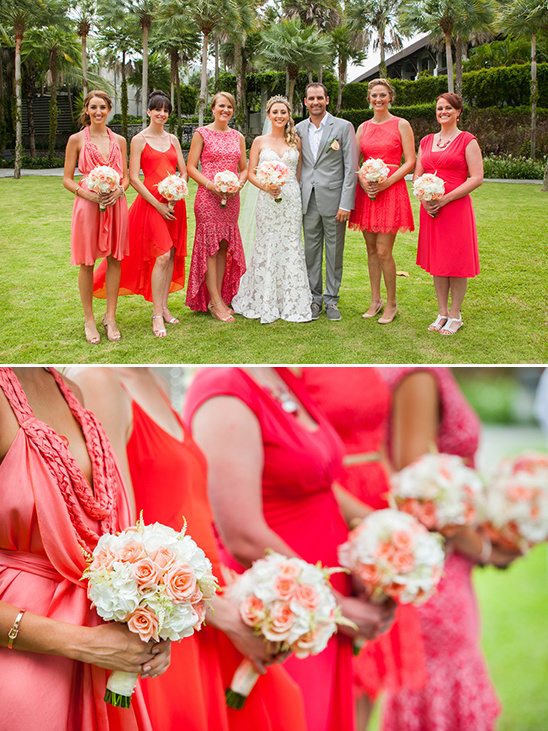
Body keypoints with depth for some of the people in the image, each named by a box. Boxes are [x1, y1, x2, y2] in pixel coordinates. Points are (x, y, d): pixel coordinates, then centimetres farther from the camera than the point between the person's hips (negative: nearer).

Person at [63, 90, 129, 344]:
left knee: (114, 259, 5)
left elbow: (126, 177, 14)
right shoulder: (77, 140, 2)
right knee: (87, 261, 1)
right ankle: (89, 319, 12)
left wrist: (119, 190, -8)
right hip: (87, 204, -3)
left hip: (115, 204, 3)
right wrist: (89, 194, -15)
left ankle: (110, 316, 15)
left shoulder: (119, 141, 10)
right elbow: (67, 179, 1)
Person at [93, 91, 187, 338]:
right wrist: (158, 204, -13)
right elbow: (134, 178, -6)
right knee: (162, 256, -13)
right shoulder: (139, 140, 0)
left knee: (172, 255, 5)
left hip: (174, 203, 5)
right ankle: (157, 314, -7)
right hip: (151, 202, -5)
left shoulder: (173, 139, 15)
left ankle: (163, 306, 16)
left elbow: (184, 172, 13)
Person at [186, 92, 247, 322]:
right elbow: (191, 167, -2)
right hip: (208, 197, -5)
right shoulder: (202, 134, 1)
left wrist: (239, 184, -3)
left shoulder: (238, 137, 14)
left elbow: (244, 168, 18)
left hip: (231, 198, 5)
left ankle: (219, 298, 12)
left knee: (224, 247, 6)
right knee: (210, 246, -5)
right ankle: (215, 302, -3)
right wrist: (210, 184, -16)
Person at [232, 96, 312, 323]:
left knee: (291, 248, 2)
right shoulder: (260, 142, 5)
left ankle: (292, 303, 9)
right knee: (267, 247, 0)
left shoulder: (296, 141, 9)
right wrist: (266, 186, -13)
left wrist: (290, 189, 1)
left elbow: (299, 172, 13)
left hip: (292, 199, 1)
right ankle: (265, 303, 10)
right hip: (268, 200, -1)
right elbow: (250, 173, 3)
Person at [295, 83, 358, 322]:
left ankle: (331, 299, 13)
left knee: (334, 252, 3)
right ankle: (314, 298, 17)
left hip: (333, 200, -3)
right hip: (308, 201, 3)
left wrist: (346, 204, -11)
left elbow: (351, 167, -5)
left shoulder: (343, 127, -1)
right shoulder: (299, 129, 10)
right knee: (311, 251, 7)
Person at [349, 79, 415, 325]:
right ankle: (375, 300, 19)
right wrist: (362, 181, -8)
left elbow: (410, 162, -3)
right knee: (371, 250, 8)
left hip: (391, 189, -4)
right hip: (365, 191, 4)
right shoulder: (363, 128, 13)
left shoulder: (401, 125, 1)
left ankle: (391, 304, 5)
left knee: (383, 251, -8)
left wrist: (386, 182, -15)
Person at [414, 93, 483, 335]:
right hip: (430, 208, 5)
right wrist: (424, 199, -5)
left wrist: (446, 198, -17)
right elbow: (417, 175, 15)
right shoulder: (426, 141, 14)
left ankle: (455, 315, 9)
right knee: (436, 261, 9)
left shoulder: (467, 140, -2)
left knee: (456, 262, -1)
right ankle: (442, 312, 19)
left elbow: (477, 178, -9)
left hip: (456, 207, -5)